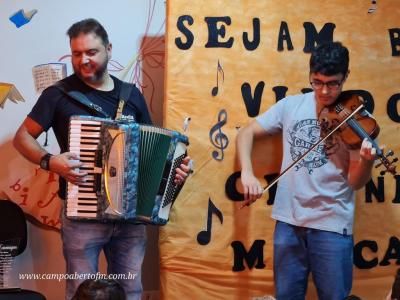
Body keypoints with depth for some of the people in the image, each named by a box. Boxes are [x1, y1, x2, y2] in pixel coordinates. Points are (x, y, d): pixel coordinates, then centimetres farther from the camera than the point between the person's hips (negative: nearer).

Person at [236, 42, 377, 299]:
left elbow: (355, 182, -7)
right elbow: (247, 133, 5)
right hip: (289, 220, 2)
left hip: (332, 224, -2)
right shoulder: (291, 106, 1)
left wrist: (367, 161, -30)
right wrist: (247, 173, -12)